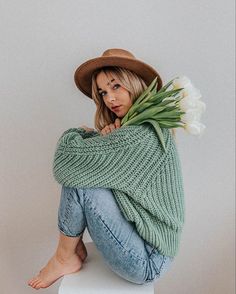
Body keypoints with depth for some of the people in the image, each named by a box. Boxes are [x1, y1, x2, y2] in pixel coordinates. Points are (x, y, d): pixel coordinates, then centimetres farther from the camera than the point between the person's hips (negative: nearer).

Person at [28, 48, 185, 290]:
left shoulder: (144, 134, -25)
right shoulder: (128, 129, 6)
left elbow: (68, 159, -24)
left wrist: (78, 134, -4)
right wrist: (103, 140, -13)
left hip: (146, 263, -9)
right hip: (139, 232, 9)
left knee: (79, 181, -18)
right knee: (82, 175, 4)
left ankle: (65, 259, 5)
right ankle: (77, 248, 14)